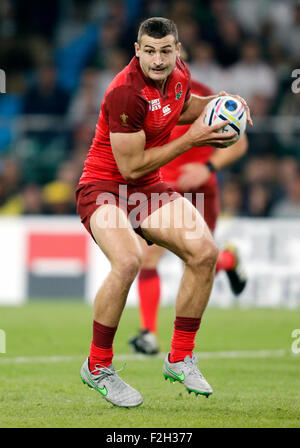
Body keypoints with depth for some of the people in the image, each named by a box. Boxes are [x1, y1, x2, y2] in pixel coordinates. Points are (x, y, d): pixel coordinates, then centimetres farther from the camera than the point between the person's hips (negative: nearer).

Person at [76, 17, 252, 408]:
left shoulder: (179, 74, -1)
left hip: (150, 187, 8)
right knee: (128, 261, -33)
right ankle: (97, 368, -13)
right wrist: (192, 140, -21)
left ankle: (180, 359, 6)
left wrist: (213, 104, 3)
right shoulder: (125, 93, -26)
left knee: (204, 251, -10)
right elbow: (131, 167, -23)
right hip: (104, 186, -8)